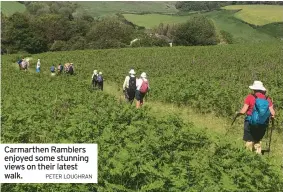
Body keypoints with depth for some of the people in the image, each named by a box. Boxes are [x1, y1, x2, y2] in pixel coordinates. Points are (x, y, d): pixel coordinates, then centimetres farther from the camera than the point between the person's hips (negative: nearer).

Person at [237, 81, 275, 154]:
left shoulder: (250, 97, -9)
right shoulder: (267, 99, 0)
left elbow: (243, 111, -12)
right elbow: (272, 113, -3)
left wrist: (238, 113, 8)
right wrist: (273, 116, 19)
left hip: (251, 122, -4)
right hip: (263, 124, 4)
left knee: (249, 140, 7)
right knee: (258, 140, 21)